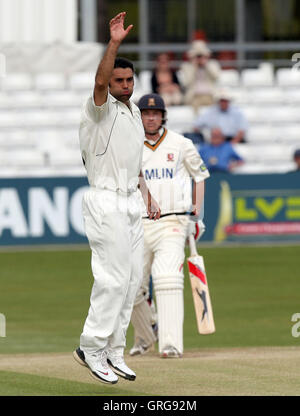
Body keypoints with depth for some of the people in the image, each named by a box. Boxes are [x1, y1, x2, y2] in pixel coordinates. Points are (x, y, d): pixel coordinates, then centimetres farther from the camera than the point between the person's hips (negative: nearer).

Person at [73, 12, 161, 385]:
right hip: (105, 203, -9)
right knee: (114, 278, -12)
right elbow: (100, 82, -33)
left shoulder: (133, 111, 15)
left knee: (131, 280, 8)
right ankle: (92, 348, -3)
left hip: (131, 204, 9)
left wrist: (148, 197, 22)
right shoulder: (100, 109, -10)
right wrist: (114, 43, -43)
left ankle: (113, 353, 14)